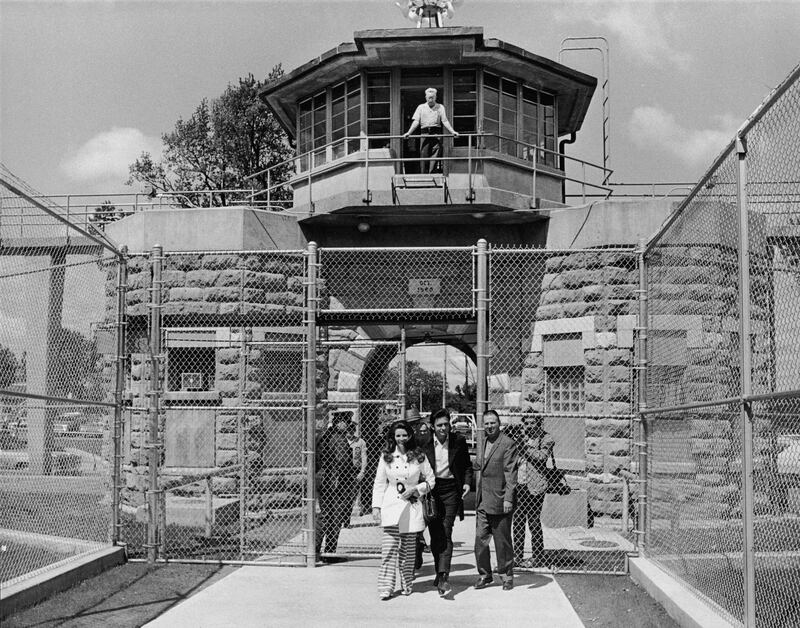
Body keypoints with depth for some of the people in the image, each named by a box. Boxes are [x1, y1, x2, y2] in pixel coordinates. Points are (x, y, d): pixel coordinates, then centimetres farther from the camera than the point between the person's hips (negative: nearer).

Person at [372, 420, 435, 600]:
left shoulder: (419, 456, 3)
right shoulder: (386, 456, 4)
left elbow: (431, 481, 9)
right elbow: (379, 483, 8)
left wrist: (416, 489, -7)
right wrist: (376, 506, 2)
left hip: (412, 506, 0)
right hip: (391, 506, 0)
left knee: (408, 549, 5)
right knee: (389, 547, -9)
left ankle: (406, 585, 19)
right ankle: (386, 587, -9)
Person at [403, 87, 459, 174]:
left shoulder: (440, 107, 14)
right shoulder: (421, 107, 16)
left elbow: (445, 121, 7)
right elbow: (416, 121, 8)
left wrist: (452, 131, -5)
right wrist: (408, 132, -3)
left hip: (436, 134, -1)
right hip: (425, 133, 1)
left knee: (435, 156, -11)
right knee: (424, 155, -2)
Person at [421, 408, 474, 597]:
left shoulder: (459, 441, 2)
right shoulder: (425, 443, -1)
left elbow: (467, 465, 13)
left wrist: (467, 482, -1)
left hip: (451, 491, -1)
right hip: (431, 491, 1)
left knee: (445, 534, -12)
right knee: (434, 535, 7)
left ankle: (443, 576, -18)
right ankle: (439, 570, 26)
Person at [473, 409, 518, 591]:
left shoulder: (508, 444, -10)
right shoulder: (483, 442, 13)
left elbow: (510, 473, -14)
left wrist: (508, 499, -18)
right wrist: (478, 496, 15)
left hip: (499, 501, -6)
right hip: (482, 501, 7)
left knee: (502, 541, 4)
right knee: (480, 540, 6)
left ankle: (507, 576, 18)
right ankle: (485, 575, 18)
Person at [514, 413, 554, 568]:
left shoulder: (546, 439, 1)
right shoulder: (522, 438, 17)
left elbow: (542, 457, -14)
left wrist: (526, 447, -18)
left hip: (534, 487, -5)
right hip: (518, 486, 5)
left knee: (534, 523, -2)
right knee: (517, 522, 7)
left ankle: (537, 557, 8)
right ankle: (517, 556, 15)